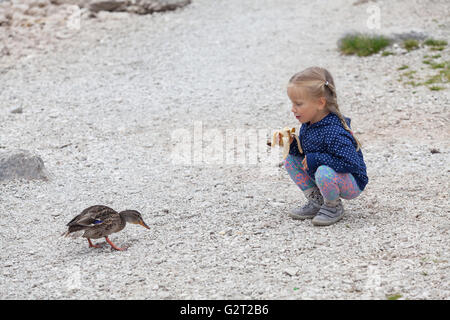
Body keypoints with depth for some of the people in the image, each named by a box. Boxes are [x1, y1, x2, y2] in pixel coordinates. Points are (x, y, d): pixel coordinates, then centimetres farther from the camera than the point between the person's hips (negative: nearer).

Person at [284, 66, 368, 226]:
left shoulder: (334, 132, -32)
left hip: (352, 183, -9)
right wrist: (292, 144, -11)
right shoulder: (308, 124, -4)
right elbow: (305, 151, 11)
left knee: (324, 173, -38)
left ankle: (333, 207, -6)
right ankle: (315, 201, 10)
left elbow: (350, 163, -37)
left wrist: (315, 159, -31)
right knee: (291, 160, 1)